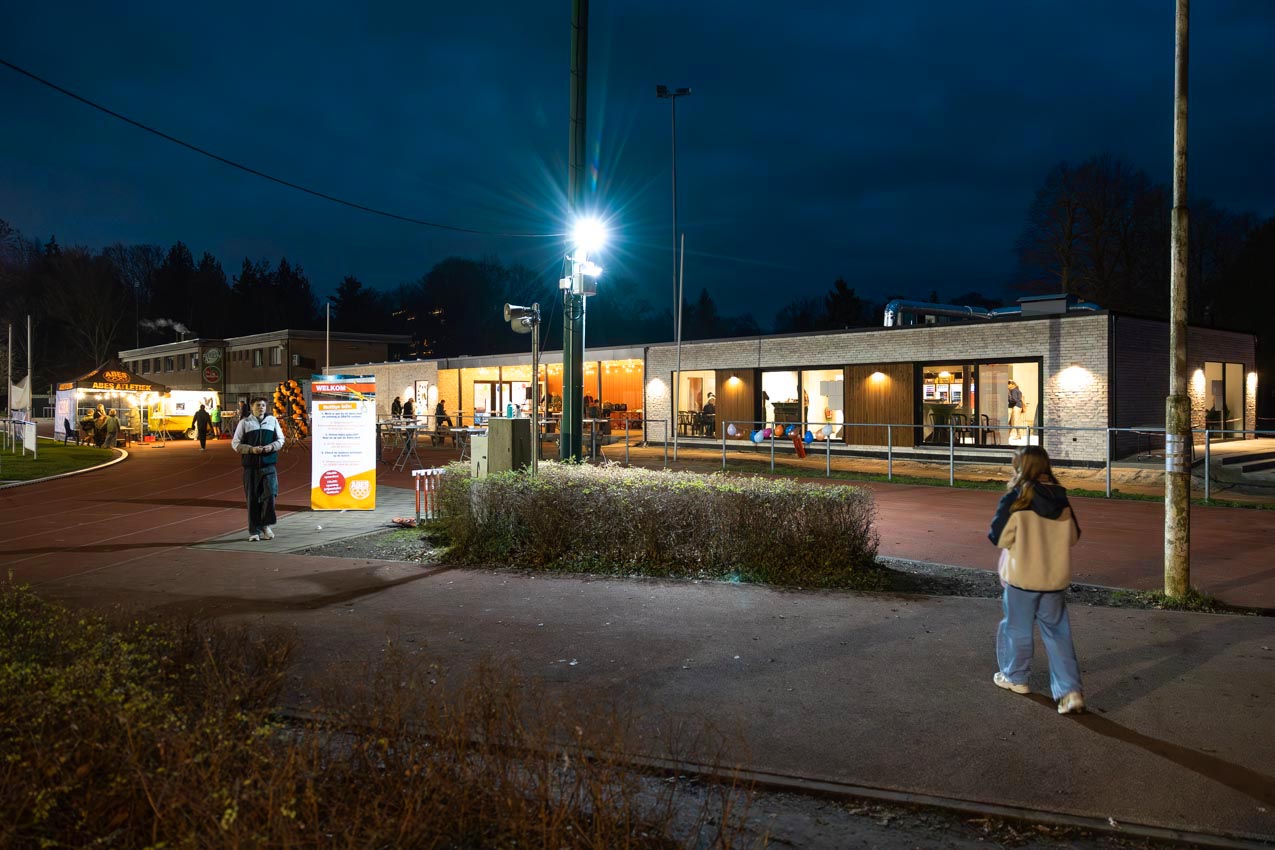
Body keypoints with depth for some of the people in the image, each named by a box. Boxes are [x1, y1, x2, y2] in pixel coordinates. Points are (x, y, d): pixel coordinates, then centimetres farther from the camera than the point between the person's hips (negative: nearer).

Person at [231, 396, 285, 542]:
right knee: (252, 499, 2)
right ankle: (254, 531, 10)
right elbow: (235, 443, 3)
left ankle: (266, 525, 8)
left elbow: (280, 439, 14)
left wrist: (272, 446, -7)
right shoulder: (244, 422, 4)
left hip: (269, 465, 1)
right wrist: (251, 449, -12)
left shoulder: (272, 420, 9)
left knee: (270, 494, -12)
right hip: (250, 466, -1)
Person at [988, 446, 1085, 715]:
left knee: (1018, 628, 14)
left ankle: (1015, 677, 31)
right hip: (1056, 578, 4)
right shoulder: (1062, 500, 0)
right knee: (1057, 632, 10)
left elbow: (999, 538, -10)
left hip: (1022, 577, -4)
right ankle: (1071, 691, 4)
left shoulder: (1015, 500, -16)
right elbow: (1073, 537, 9)